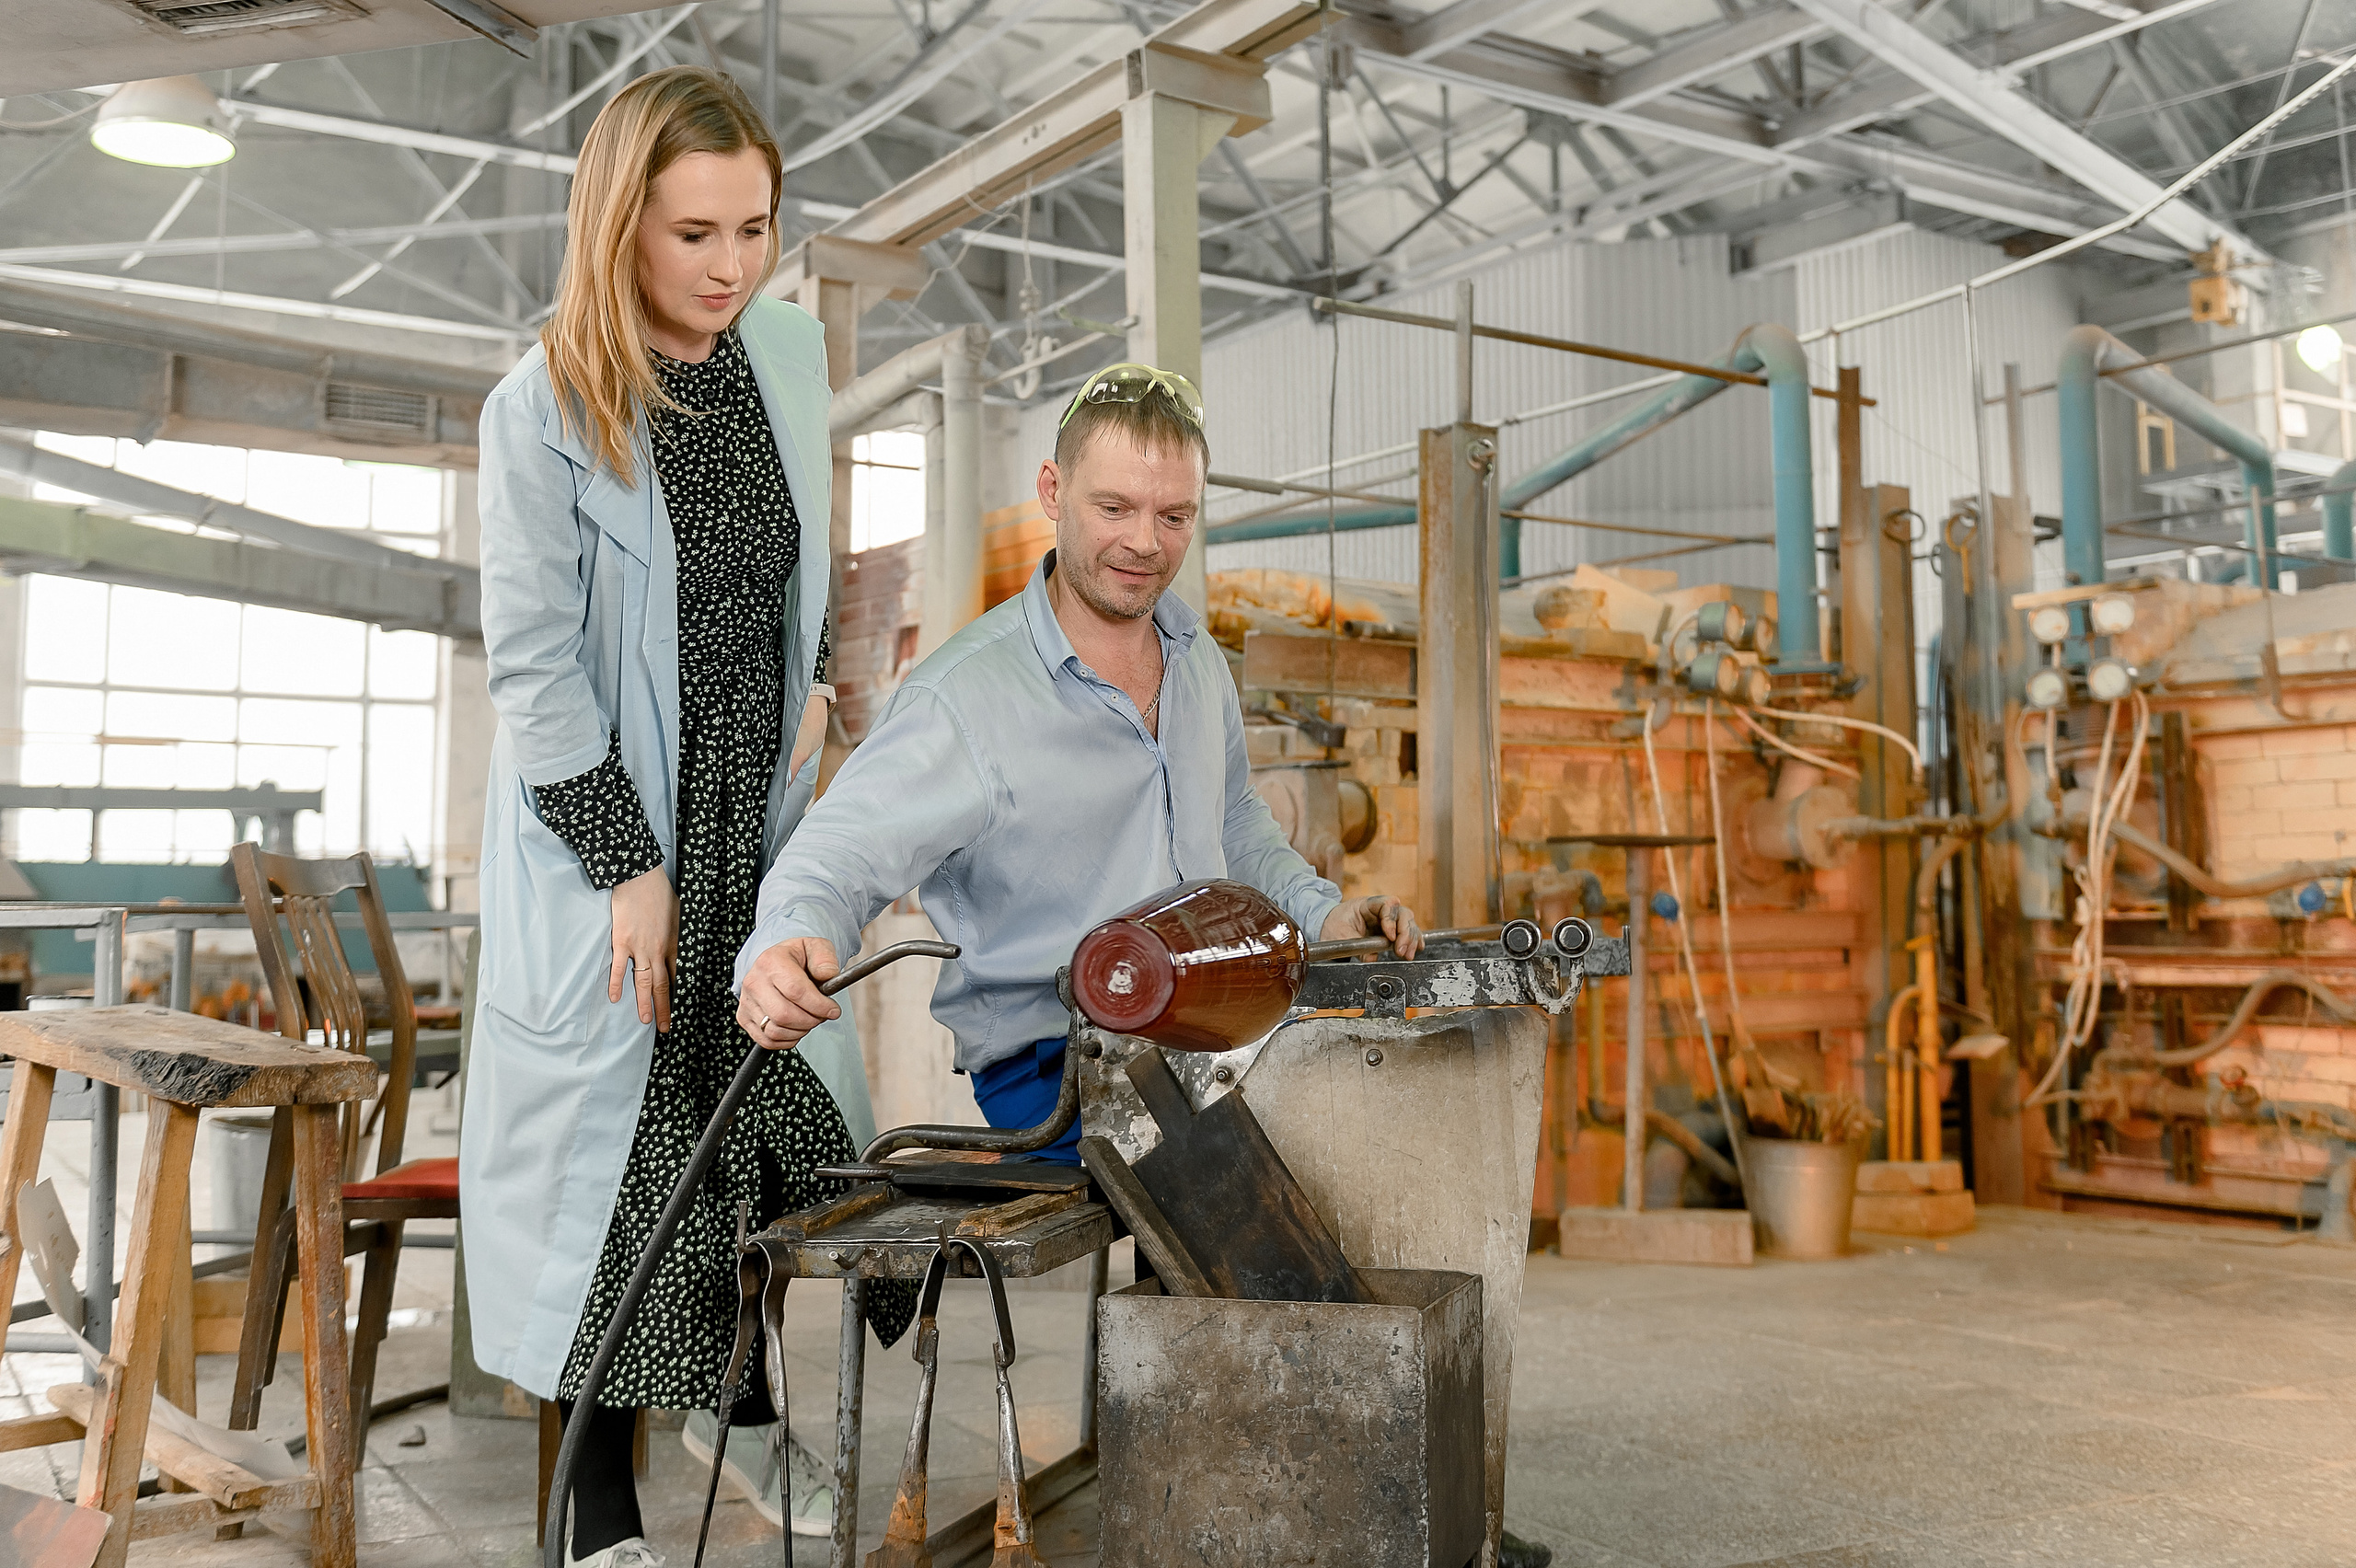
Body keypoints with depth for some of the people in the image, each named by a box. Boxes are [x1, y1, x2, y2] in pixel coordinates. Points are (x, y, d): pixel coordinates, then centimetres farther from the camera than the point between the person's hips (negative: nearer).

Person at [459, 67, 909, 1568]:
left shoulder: (790, 349, 0)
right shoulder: (543, 411, -16)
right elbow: (536, 667, -15)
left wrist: (815, 683, 5)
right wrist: (630, 867, -14)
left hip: (762, 808, 5)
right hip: (609, 820, -5)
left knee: (777, 1092, 13)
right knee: (609, 1117, 3)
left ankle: (741, 1396, 37)